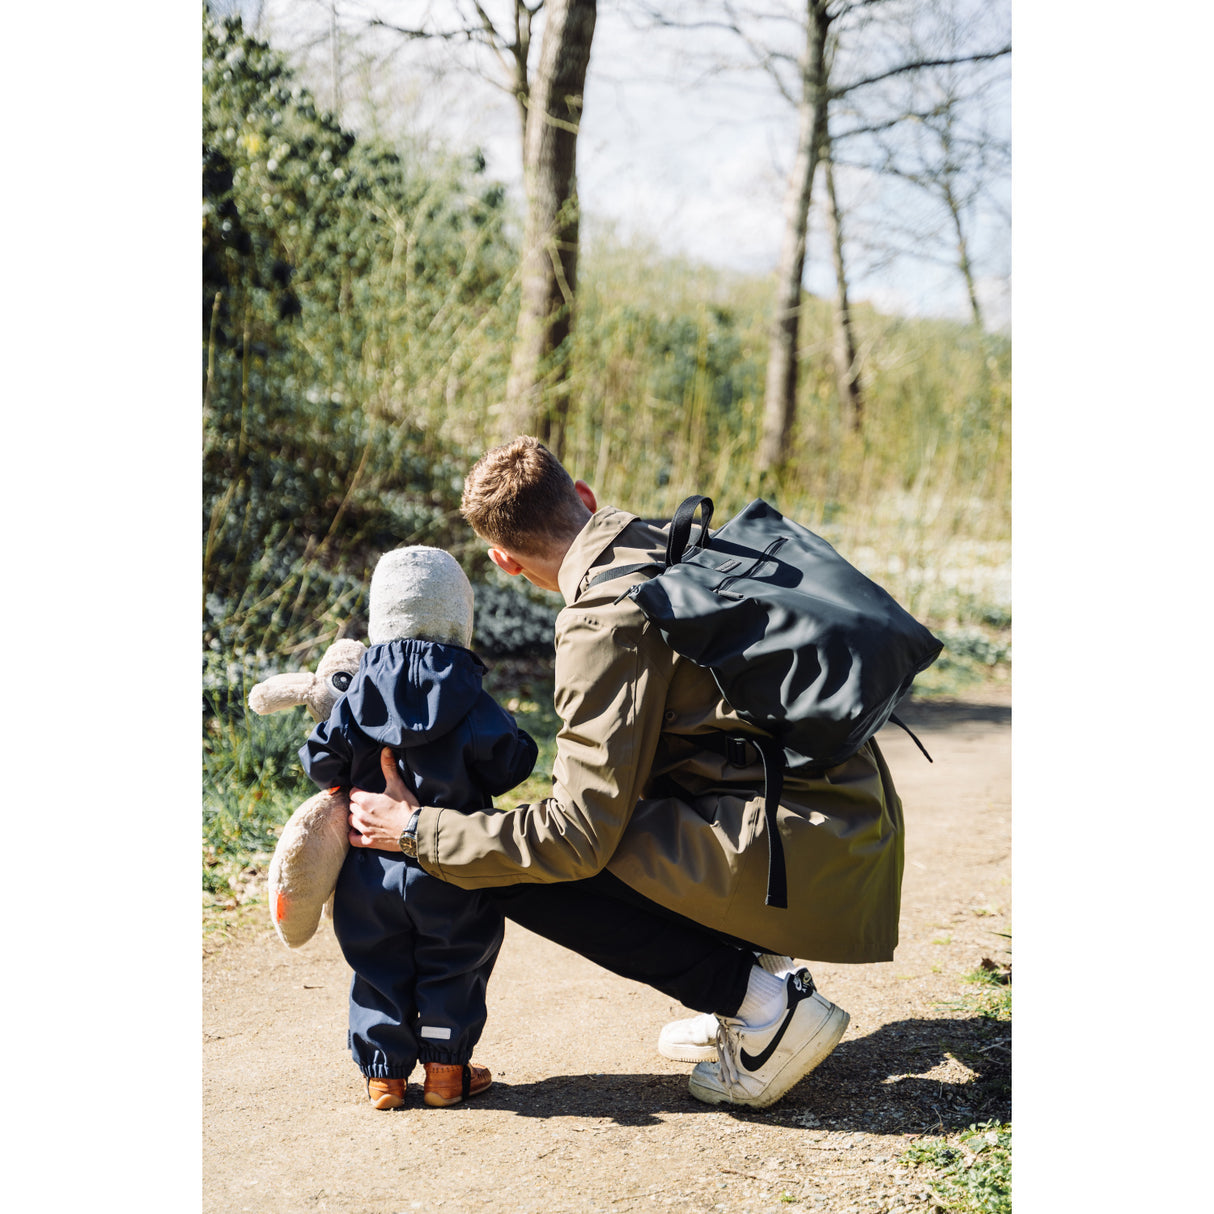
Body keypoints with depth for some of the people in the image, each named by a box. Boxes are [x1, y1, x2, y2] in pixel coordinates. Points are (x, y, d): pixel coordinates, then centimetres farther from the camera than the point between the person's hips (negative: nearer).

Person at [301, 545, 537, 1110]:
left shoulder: (358, 693, -2)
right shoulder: (464, 697, -10)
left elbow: (323, 761, -4)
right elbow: (507, 763, -11)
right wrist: (511, 738, 10)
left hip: (373, 868, 3)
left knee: (379, 968, 14)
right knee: (453, 966, 12)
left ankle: (384, 1073, 16)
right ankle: (445, 1069, 16)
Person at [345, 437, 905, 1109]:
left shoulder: (606, 618, -15)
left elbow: (577, 837, -17)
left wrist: (417, 830, -7)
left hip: (805, 853, -9)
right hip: (856, 814, 9)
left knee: (526, 876, -7)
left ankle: (763, 1002, -2)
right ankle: (753, 966, 18)